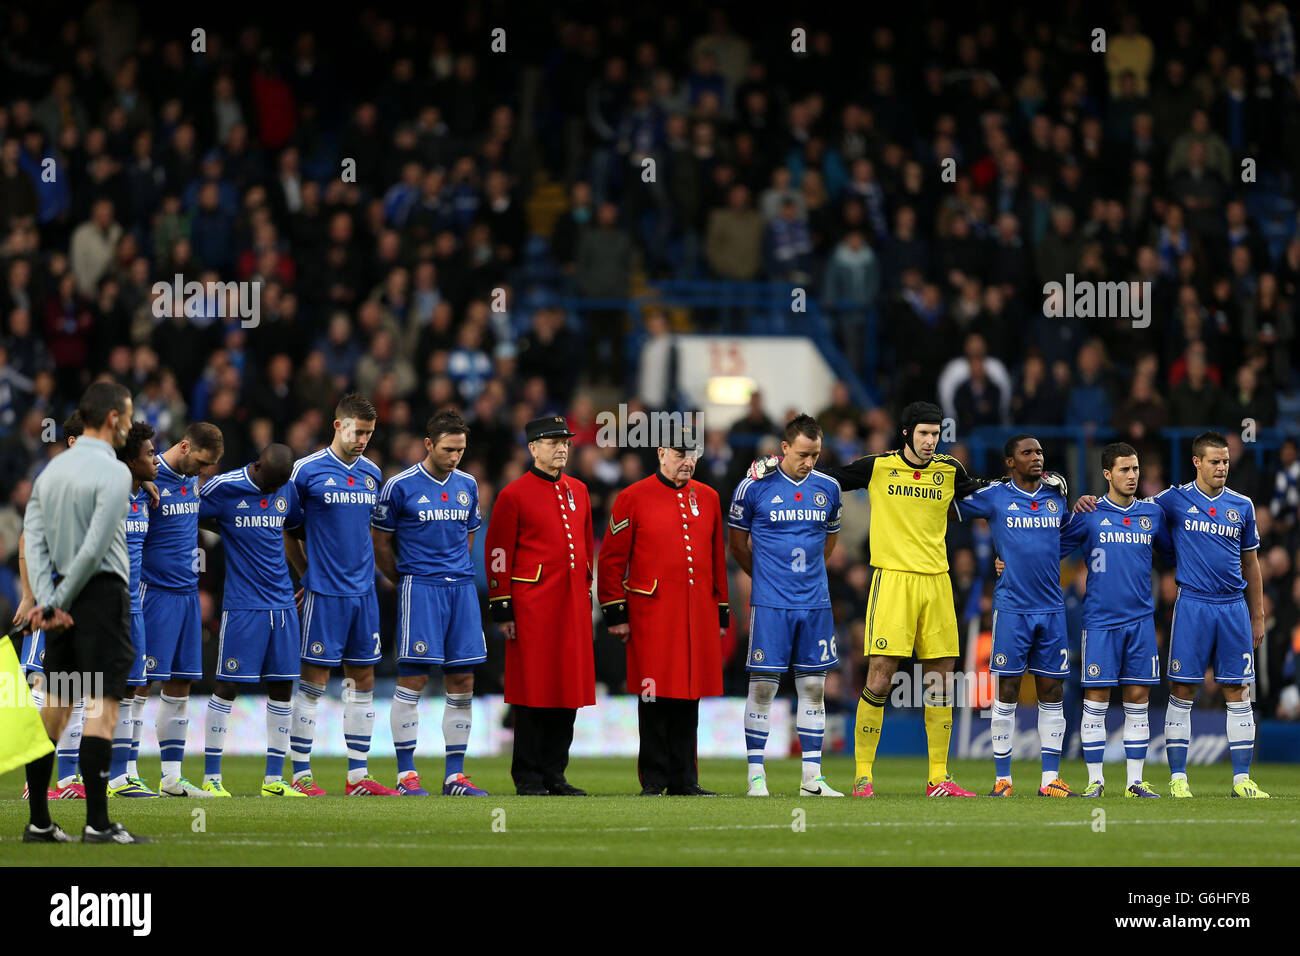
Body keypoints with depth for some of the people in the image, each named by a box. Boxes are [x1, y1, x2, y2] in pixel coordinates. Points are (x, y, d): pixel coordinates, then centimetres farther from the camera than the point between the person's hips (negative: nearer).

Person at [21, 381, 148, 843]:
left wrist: (47, 601, -4)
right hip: (101, 593, -8)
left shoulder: (51, 470, 12)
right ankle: (97, 823, -15)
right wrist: (57, 601, -7)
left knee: (54, 706, 10)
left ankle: (38, 821, 10)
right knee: (102, 705, -9)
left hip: (62, 599, 8)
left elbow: (33, 540, 4)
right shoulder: (112, 472, -11)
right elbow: (95, 548, -16)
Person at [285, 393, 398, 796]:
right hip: (324, 593, -6)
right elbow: (285, 529, 2)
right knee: (313, 681, -4)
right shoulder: (307, 470, -6)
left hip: (363, 592, 6)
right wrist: (308, 573, 1)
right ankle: (301, 775, 1)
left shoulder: (372, 473, 10)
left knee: (362, 679, 6)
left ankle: (358, 776, 10)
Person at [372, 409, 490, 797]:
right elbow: (380, 542, 4)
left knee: (462, 684, 4)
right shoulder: (400, 486, -4)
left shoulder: (467, 485, 12)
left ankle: (455, 776, 9)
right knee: (412, 680, -8)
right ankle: (406, 775, -4)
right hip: (419, 587, -5)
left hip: (462, 587, 5)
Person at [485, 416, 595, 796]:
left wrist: (586, 596, 17)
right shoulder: (514, 495, -5)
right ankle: (528, 778, 3)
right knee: (532, 693, -3)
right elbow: (498, 554, -5)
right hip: (533, 607, -6)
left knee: (568, 690, 6)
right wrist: (502, 611, -8)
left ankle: (554, 774, 13)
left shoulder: (578, 491, 13)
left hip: (572, 607, 6)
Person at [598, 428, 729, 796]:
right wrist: (616, 613, -5)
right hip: (652, 616, -4)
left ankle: (684, 780, 13)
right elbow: (611, 559, -1)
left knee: (689, 697, 7)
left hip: (698, 615, 4)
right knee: (655, 697, -2)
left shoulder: (707, 498, 12)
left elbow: (718, 559, 17)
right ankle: (654, 782, 4)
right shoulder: (634, 498, -2)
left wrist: (722, 614, 14)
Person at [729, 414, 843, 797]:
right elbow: (737, 543, 8)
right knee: (763, 684, -4)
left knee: (813, 685, 4)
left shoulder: (828, 488, 6)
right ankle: (756, 773, 2)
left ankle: (812, 777, 8)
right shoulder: (754, 487, -4)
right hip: (770, 603, -4)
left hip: (814, 603, 4)